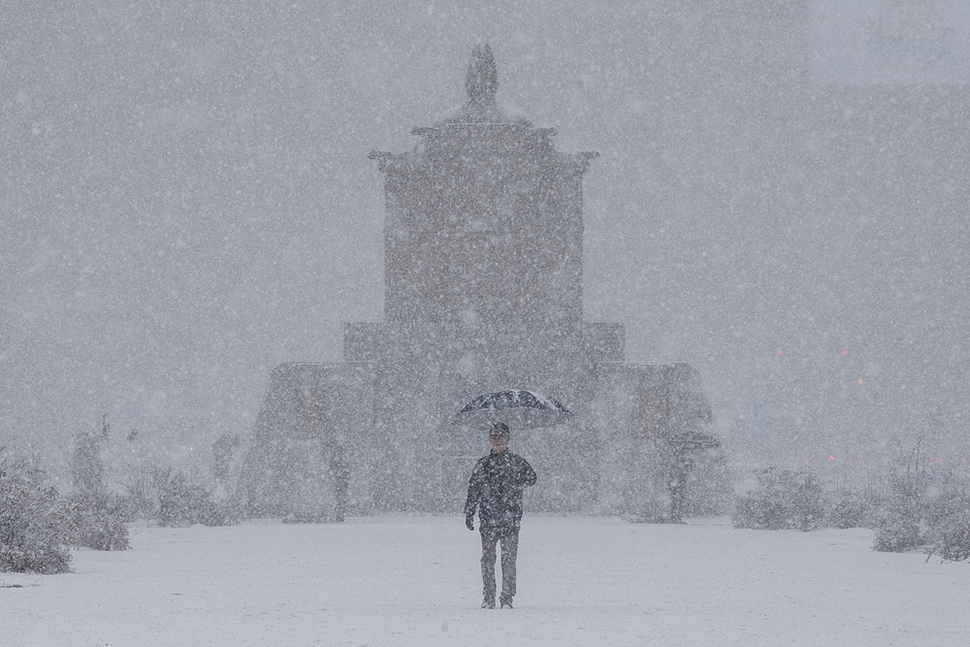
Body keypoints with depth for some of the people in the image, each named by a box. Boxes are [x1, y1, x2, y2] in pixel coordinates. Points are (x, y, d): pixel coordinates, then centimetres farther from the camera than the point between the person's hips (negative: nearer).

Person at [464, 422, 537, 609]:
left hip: (510, 519, -2)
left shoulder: (517, 462, 6)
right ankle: (489, 597, 8)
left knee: (509, 559, -3)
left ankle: (507, 598, 2)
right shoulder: (483, 464, 12)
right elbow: (473, 490, 14)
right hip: (488, 519, 2)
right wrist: (469, 513, 9)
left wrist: (513, 484, -17)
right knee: (487, 558, 1)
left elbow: (531, 478, -5)